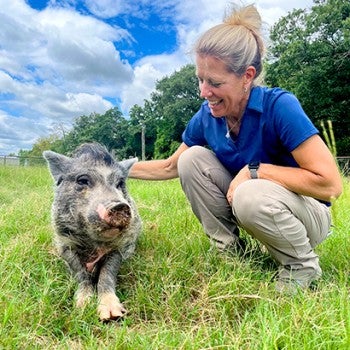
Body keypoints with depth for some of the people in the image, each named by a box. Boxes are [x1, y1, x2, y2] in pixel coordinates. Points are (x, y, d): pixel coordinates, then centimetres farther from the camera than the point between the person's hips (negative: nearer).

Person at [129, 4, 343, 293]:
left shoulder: (279, 106, -26)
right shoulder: (206, 116, -9)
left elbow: (330, 185, -28)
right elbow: (170, 167, 4)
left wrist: (254, 170, -27)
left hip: (306, 213, -4)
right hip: (240, 199, 5)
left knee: (250, 195, -37)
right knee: (193, 159, -14)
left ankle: (303, 265, -5)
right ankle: (229, 249, 0)